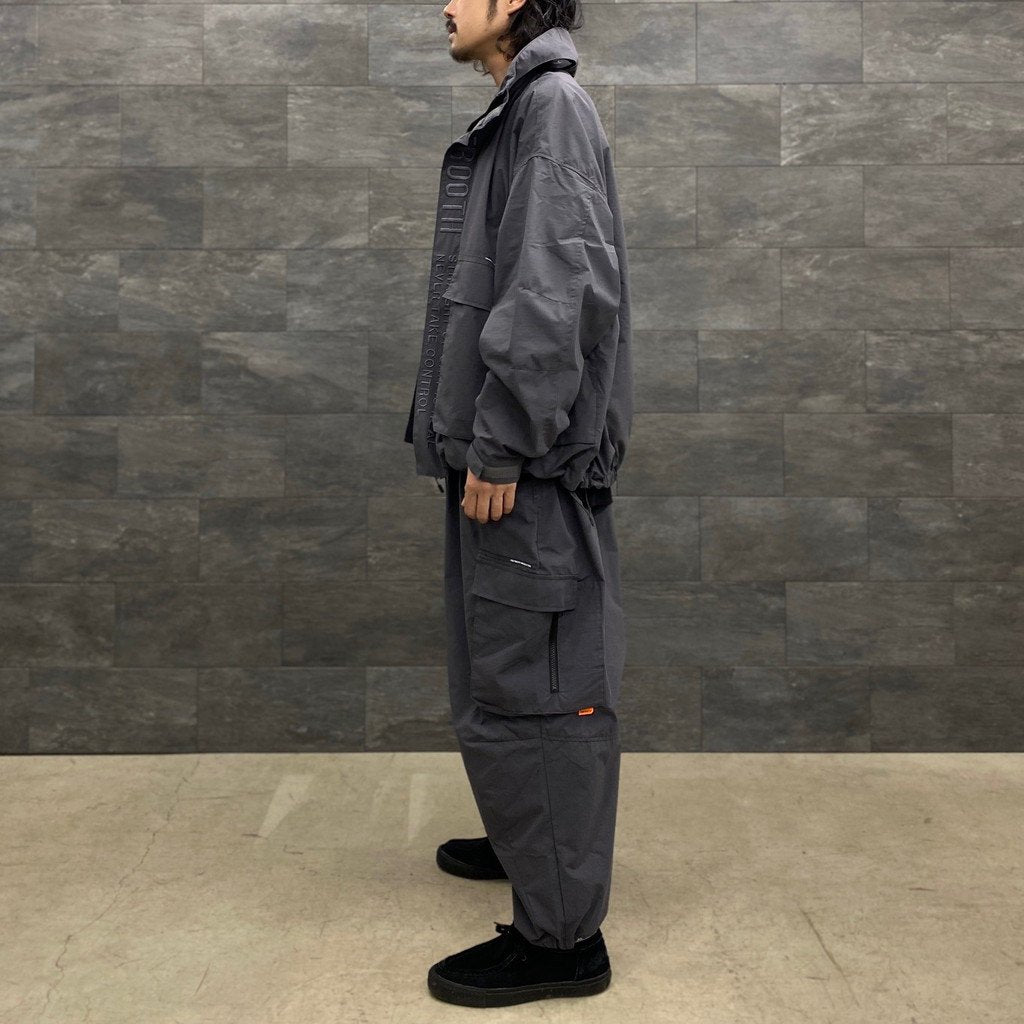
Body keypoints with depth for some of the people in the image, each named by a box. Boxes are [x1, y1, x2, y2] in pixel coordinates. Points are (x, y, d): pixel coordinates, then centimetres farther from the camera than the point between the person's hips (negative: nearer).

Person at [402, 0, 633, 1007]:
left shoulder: (551, 103, -8)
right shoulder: (516, 112, 20)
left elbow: (554, 290, -20)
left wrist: (501, 447, -21)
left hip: (531, 467, -10)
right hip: (498, 455, 10)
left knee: (525, 688, -5)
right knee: (502, 672, 19)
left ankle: (560, 934, 6)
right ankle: (533, 841, 37)